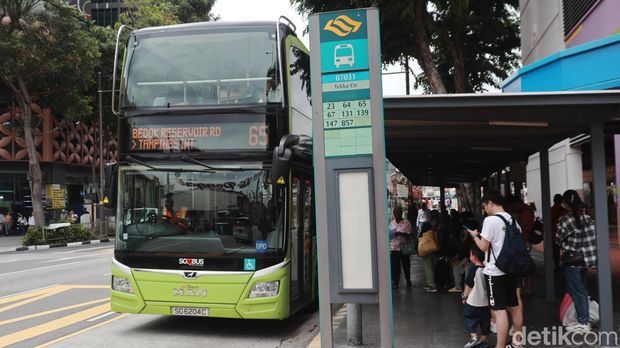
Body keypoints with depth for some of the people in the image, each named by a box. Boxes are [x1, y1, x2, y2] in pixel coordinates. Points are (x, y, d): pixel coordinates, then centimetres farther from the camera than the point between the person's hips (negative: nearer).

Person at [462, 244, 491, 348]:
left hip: (473, 302, -6)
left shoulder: (473, 269, -19)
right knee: (485, 320, 15)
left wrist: (464, 296, 2)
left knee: (470, 318, 9)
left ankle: (474, 337, -1)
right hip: (486, 302, 6)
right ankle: (483, 339, 22)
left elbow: (469, 286, -12)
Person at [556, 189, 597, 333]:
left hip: (572, 260, -7)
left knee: (577, 292, 3)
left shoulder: (565, 220, -17)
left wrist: (564, 249, 10)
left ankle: (583, 323, 9)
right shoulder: (587, 217, 2)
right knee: (583, 290, 17)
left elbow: (559, 240, -8)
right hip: (585, 258, 7)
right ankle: (585, 320, 24)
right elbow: (593, 237, 4)